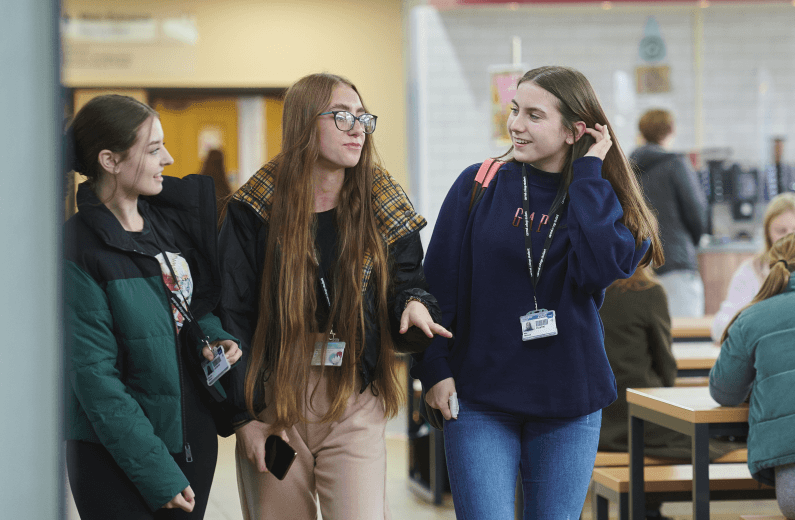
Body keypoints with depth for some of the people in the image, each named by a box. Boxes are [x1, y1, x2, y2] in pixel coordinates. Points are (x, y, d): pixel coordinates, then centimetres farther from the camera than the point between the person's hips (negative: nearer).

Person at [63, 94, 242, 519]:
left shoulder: (168, 218, 7)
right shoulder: (78, 249, -15)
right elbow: (94, 376, -16)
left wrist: (210, 335, -3)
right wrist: (155, 472, -18)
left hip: (193, 434, 7)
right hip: (117, 454, -7)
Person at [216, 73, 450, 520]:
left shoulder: (385, 209, 4)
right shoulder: (256, 210, -3)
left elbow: (408, 281, 10)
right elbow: (232, 315, -2)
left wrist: (414, 306, -16)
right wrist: (244, 415, -6)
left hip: (355, 407, 1)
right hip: (274, 405, -1)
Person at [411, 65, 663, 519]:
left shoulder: (602, 200, 2)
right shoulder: (479, 185, 0)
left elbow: (601, 268, -19)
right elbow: (439, 281, 1)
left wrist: (587, 173, -11)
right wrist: (434, 367, -8)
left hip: (569, 405, 2)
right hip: (480, 401, -1)